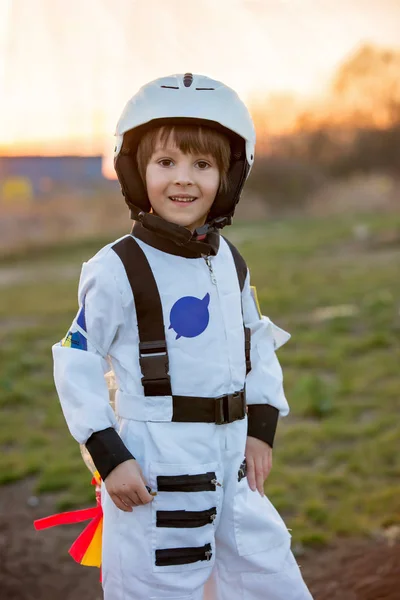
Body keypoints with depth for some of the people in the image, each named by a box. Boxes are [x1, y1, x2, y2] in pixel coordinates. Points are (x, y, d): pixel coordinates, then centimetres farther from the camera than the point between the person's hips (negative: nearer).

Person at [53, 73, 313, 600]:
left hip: (233, 464, 6)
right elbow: (77, 364, -10)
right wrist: (109, 457, -12)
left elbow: (259, 341, 16)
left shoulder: (230, 261, 4)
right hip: (155, 472, -6)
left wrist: (261, 428, 9)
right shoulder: (119, 270, -14)